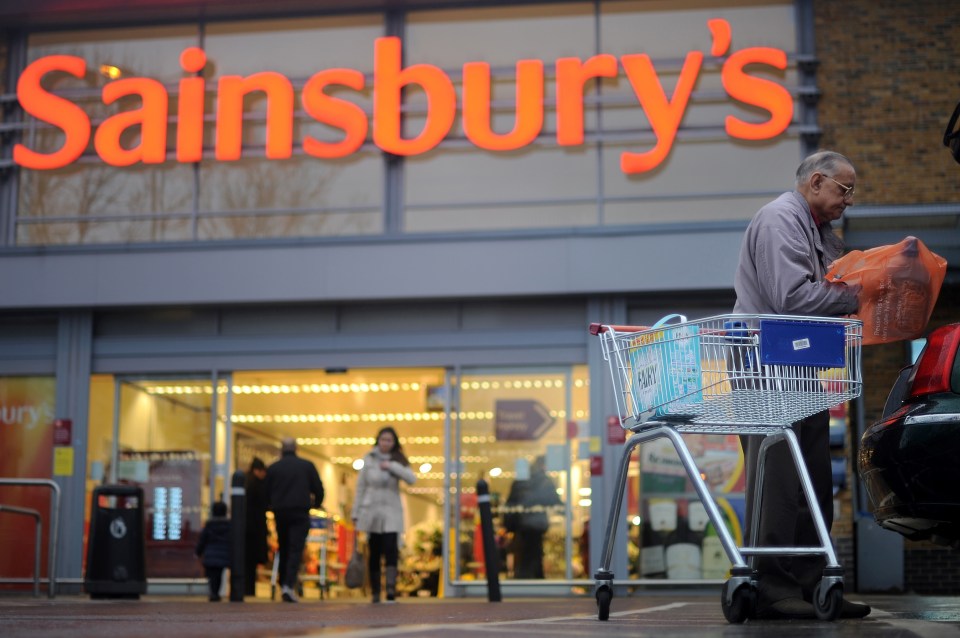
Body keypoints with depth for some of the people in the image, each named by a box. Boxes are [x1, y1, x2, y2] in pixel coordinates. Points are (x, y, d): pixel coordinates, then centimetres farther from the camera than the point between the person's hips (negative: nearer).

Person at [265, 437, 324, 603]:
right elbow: (318, 489, 4)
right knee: (296, 549, -7)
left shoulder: (273, 468, 5)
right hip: (300, 513, -2)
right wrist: (316, 503, 24)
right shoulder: (307, 466, 3)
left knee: (283, 549, 15)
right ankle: (289, 585, -21)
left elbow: (266, 493, 9)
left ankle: (283, 584, 18)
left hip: (280, 513, 2)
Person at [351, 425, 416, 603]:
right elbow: (360, 487, 7)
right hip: (371, 511, 1)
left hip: (391, 513, 0)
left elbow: (411, 479, -11)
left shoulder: (398, 460, 5)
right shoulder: (369, 460, 4)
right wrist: (355, 513, 6)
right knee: (374, 554, 4)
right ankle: (375, 593, 13)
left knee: (391, 550, -15)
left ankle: (391, 592, -22)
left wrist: (392, 466, -18)